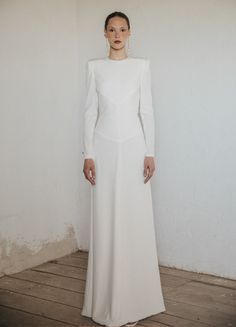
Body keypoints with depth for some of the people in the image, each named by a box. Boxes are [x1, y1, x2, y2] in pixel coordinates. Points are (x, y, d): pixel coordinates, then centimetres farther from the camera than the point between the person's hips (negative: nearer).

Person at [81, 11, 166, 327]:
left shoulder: (141, 65, 4)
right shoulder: (95, 66, 6)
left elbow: (147, 110, 2)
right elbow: (90, 111, 4)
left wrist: (150, 152, -4)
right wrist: (88, 154, -2)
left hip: (133, 147, 0)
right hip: (105, 148, 1)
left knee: (135, 218, 1)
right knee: (106, 220, 2)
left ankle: (133, 297, 14)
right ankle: (109, 299, 14)